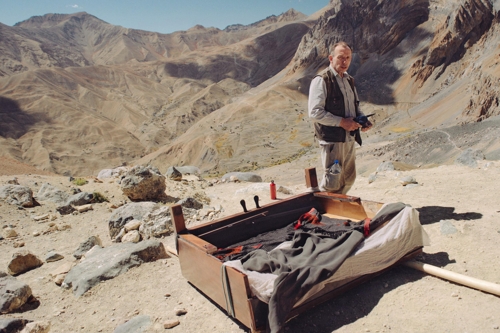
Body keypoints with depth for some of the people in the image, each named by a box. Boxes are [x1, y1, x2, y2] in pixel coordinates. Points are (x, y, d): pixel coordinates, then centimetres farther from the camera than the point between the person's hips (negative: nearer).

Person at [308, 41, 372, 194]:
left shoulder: (349, 80, 14)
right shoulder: (321, 80, -11)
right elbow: (315, 113, -19)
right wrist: (341, 122, -20)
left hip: (349, 138, 8)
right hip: (332, 139, -8)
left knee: (349, 179, 17)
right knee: (332, 183, -5)